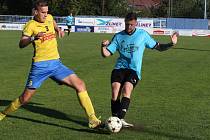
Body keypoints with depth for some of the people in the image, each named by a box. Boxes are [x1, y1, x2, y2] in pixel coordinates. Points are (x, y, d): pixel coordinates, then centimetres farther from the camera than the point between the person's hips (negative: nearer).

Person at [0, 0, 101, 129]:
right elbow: (21, 44, -20)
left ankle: (93, 120, -11)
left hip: (56, 63, 5)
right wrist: (33, 38, -36)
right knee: (25, 98, 2)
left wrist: (58, 29, 17)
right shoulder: (31, 25, -7)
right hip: (40, 65, -5)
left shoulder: (49, 18, 9)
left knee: (80, 85, -12)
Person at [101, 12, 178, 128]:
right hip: (119, 68, 2)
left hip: (134, 70, -1)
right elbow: (106, 54, 7)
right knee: (115, 91, -20)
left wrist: (171, 44, -1)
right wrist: (103, 46, -14)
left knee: (127, 89, -27)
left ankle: (120, 119, -31)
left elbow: (158, 47, 15)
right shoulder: (118, 36, 11)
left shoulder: (143, 35, 9)